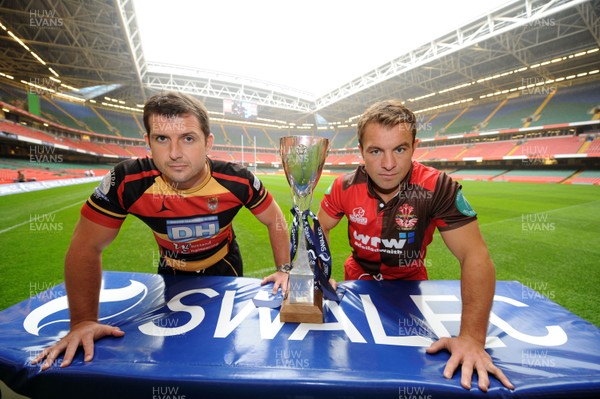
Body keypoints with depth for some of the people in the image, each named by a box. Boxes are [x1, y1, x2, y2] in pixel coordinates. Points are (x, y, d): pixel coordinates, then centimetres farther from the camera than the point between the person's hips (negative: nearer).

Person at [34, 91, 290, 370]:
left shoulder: (237, 180, -31)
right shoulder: (126, 183, -32)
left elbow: (275, 220, -16)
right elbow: (86, 247, -21)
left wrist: (284, 270, -21)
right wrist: (83, 322, -20)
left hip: (224, 266, 0)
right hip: (172, 271, 0)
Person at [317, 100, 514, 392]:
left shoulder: (438, 188, -30)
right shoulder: (344, 187, -22)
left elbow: (474, 256, -32)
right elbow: (320, 228, -6)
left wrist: (472, 337, -39)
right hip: (359, 279, 2)